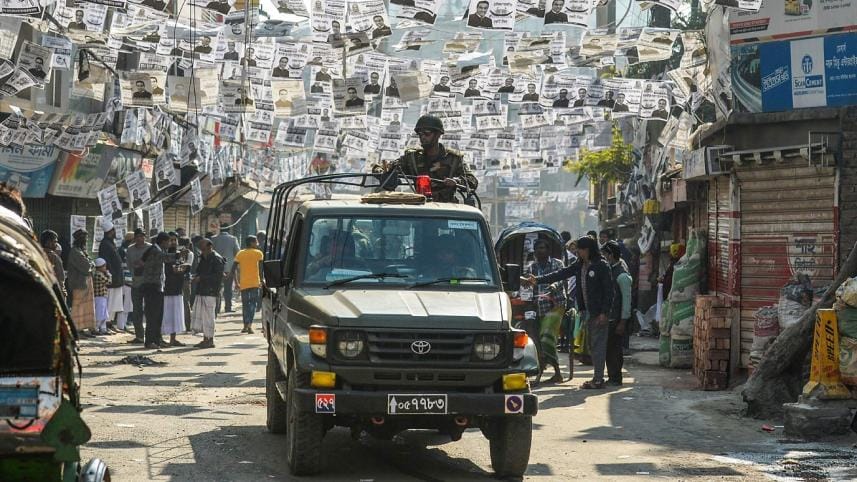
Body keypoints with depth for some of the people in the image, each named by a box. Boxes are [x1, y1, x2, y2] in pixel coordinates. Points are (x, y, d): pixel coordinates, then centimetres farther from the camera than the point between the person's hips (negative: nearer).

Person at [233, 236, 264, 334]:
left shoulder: (240, 254, 10)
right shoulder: (258, 253, -1)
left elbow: (233, 269, 4)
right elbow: (261, 268, -11)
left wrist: (236, 283, 9)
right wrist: (261, 281, -5)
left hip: (243, 284, 4)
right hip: (254, 283, -3)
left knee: (245, 304, 15)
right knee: (253, 303, -3)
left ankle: (246, 326, 18)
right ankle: (249, 325, -18)